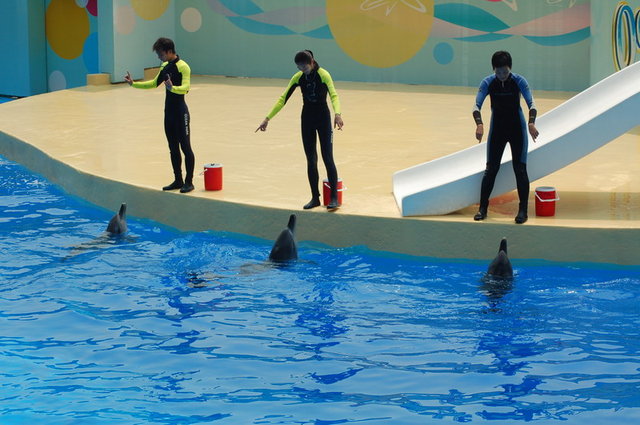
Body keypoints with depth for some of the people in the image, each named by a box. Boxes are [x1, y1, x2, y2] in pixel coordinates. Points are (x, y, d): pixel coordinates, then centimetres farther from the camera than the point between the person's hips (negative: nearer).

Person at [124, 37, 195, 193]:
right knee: (173, 148, 13)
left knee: (185, 147, -3)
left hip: (180, 111, -9)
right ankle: (178, 181, 21)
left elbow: (185, 87, -27)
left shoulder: (183, 67, -15)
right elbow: (154, 83, 24)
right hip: (169, 111, 9)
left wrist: (172, 88, -45)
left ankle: (189, 182, 2)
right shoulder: (165, 67, 11)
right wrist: (133, 84, 20)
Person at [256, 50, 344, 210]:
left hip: (323, 118, -5)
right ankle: (315, 198, 13)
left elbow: (333, 95, -30)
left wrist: (337, 114, -49)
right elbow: (283, 99, -1)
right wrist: (267, 118, -6)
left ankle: (334, 198, -3)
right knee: (311, 160, 6)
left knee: (327, 158, -7)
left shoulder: (323, 75, -17)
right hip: (307, 118, 5)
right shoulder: (298, 77, -3)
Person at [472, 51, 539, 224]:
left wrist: (531, 123, -40)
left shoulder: (519, 81, -14)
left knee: (520, 169, -4)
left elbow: (531, 103, -21)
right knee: (491, 169, 0)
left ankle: (523, 210, 3)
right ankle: (483, 208, 8)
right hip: (497, 129, 1)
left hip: (517, 128, -1)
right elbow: (477, 105, -17)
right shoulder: (488, 83, -11)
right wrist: (479, 124, -36)